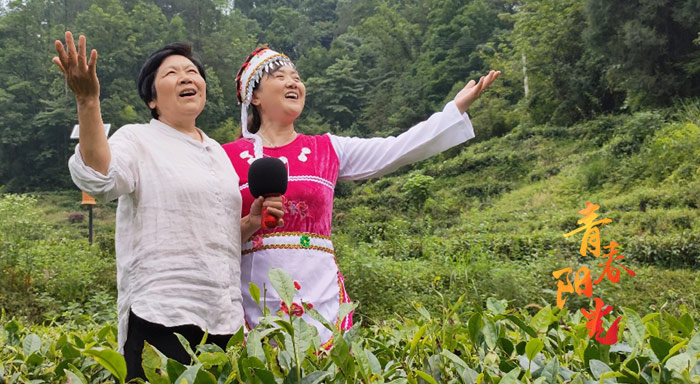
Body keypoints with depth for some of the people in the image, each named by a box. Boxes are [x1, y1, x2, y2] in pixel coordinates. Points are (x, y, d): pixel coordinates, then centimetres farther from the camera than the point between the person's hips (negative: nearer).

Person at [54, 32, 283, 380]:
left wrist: (251, 222, 4)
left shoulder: (218, 153, 18)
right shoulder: (138, 140, 0)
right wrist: (88, 101, -33)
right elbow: (97, 180, -22)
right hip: (161, 318, -6)